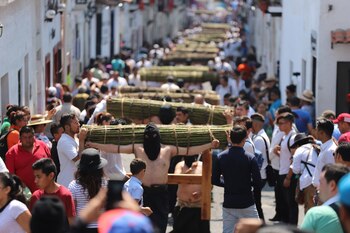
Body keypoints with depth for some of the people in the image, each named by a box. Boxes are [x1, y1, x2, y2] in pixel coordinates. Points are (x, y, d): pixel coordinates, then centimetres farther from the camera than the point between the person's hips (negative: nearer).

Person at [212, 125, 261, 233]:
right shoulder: (250, 158, -11)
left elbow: (214, 180, 2)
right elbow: (257, 184, -12)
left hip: (228, 204, 3)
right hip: (247, 204, -3)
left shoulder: (220, 157, -2)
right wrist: (248, 183, 8)